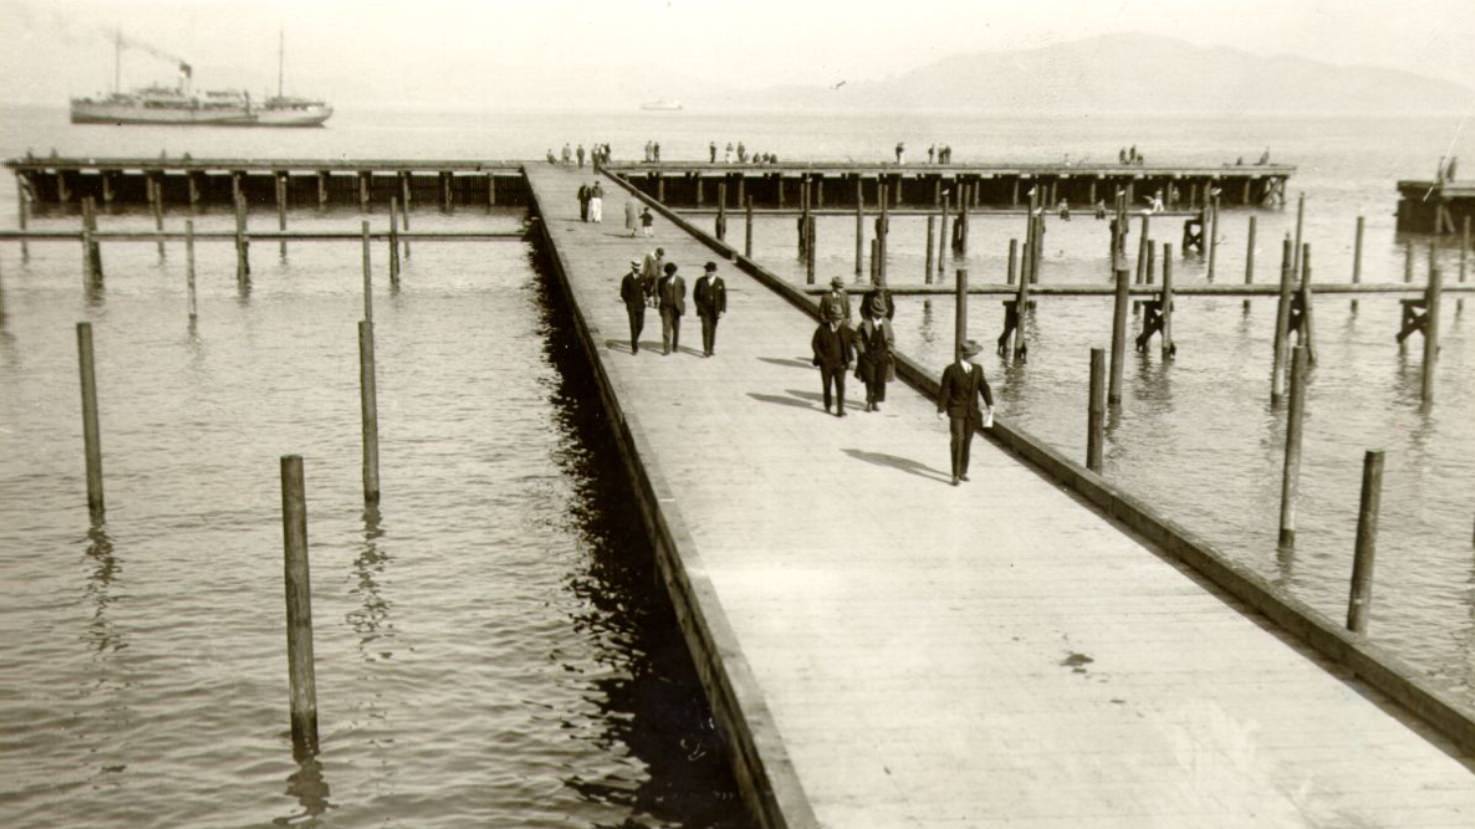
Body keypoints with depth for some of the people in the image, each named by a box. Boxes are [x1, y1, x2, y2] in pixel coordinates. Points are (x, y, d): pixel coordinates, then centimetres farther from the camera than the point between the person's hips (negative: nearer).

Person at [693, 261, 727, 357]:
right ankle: (706, 350, -14)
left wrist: (722, 310, -9)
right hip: (704, 309, -1)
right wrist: (699, 306, -5)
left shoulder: (720, 282, -3)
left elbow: (723, 297, -2)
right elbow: (695, 294, 4)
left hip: (715, 310, 2)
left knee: (713, 329, 12)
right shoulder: (700, 281, -3)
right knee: (706, 328, -12)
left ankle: (711, 348, 24)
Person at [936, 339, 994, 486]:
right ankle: (955, 475, -11)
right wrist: (941, 410, -11)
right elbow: (944, 390, -10)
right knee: (958, 439, -14)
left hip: (972, 411, 5)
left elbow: (983, 387, 1)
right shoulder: (951, 370, -12)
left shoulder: (977, 369, 2)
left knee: (967, 440, 11)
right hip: (956, 410, -5)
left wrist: (990, 404, -11)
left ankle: (963, 472, 24)